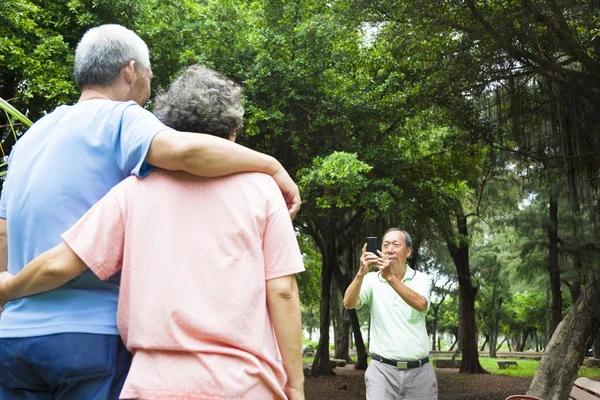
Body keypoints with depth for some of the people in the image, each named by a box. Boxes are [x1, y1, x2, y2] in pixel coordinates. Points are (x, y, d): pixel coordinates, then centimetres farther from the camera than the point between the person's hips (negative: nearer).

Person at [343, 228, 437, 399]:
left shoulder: (421, 279, 3)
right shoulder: (372, 280, 3)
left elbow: (420, 305, -18)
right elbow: (349, 303, -14)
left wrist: (390, 277, -30)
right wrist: (361, 273, -29)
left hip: (419, 371, 1)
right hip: (382, 369, -1)